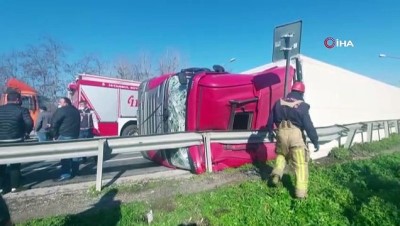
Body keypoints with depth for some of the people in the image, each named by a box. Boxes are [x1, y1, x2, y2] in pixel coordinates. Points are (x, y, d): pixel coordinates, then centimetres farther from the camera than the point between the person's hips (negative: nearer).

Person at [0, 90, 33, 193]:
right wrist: (26, 132, -2)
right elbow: (29, 123, -20)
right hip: (16, 141, -3)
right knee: (15, 164, 9)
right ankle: (14, 186, 12)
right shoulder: (22, 110, -9)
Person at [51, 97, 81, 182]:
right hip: (75, 135, 8)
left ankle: (65, 174, -7)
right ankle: (74, 172, 22)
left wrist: (55, 135, -3)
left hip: (64, 136, -8)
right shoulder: (76, 110, 17)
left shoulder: (61, 110, -9)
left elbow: (54, 123, -12)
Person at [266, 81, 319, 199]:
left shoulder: (279, 102, 11)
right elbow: (309, 125, -5)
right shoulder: (302, 106, -1)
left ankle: (277, 173, 7)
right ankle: (301, 191, -3)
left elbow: (271, 119, 16)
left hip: (281, 132, 4)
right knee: (301, 163, 0)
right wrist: (315, 141, 2)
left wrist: (270, 132, 29)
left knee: (281, 154, 29)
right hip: (296, 133, -4)